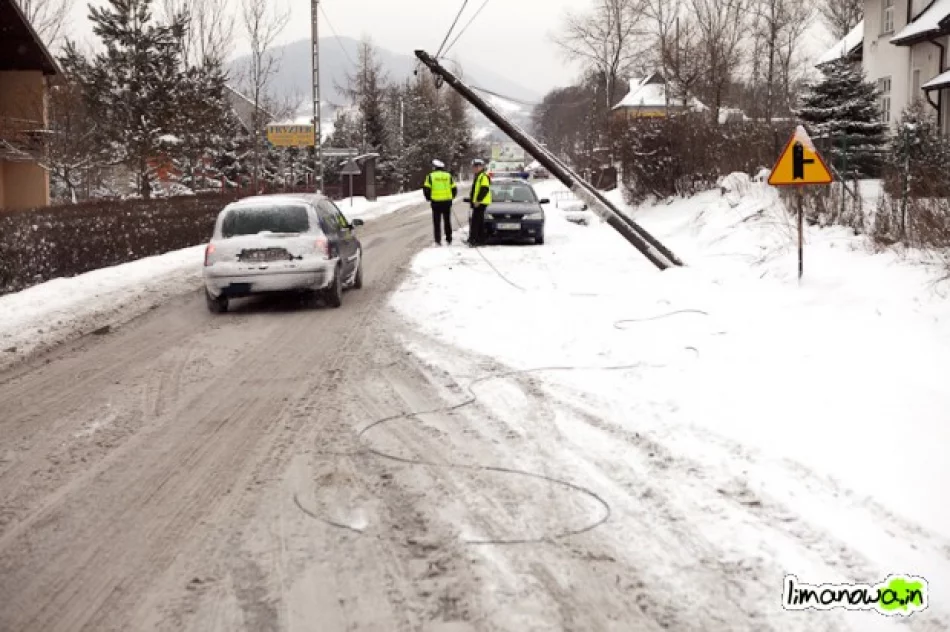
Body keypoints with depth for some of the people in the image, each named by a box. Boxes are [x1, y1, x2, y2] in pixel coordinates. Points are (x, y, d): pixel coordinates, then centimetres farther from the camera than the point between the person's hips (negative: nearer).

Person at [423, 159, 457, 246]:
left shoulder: (431, 176, -2)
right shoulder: (448, 176, 4)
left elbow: (426, 189, -5)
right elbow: (454, 189, 5)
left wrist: (429, 198, 10)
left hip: (436, 202, -2)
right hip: (447, 202, 2)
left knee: (437, 222, 4)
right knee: (447, 221, 13)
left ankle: (438, 241, -1)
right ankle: (449, 240, 16)